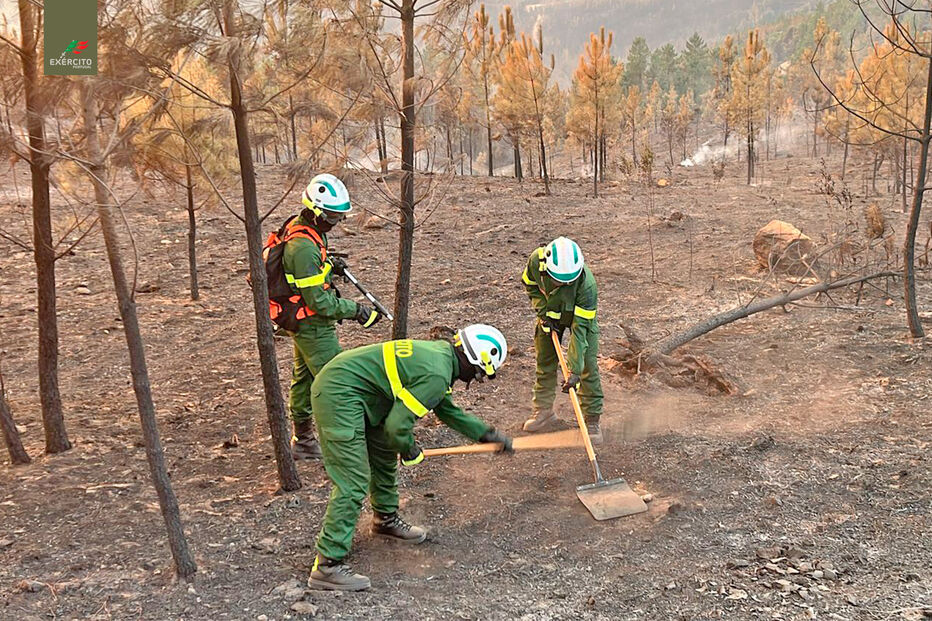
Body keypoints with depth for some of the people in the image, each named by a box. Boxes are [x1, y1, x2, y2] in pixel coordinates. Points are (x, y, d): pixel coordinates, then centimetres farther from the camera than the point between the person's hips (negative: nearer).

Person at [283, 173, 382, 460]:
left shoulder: (298, 227, 3)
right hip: (314, 326, -11)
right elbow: (319, 301, -27)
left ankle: (302, 440, 35)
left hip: (304, 324, 11)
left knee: (304, 377, 20)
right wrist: (356, 311, -19)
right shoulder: (304, 248, -29)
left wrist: (329, 264, 4)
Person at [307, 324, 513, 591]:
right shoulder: (437, 374, -20)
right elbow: (398, 426, -20)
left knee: (385, 456, 24)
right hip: (339, 395, -11)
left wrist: (487, 434, 23)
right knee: (353, 483, -11)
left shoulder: (439, 352, 10)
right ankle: (327, 565, -8)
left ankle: (385, 519, 46)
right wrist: (411, 451, 0)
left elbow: (447, 410, 24)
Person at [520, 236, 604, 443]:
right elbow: (530, 284, -8)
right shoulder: (536, 259, -33)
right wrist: (544, 313, -17)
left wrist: (575, 370, -40)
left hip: (581, 314, -3)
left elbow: (580, 327, -39)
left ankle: (592, 420, 5)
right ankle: (544, 411, 27)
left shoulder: (586, 283, -41)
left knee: (588, 367, -7)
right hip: (550, 313, 3)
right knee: (545, 361, 10)